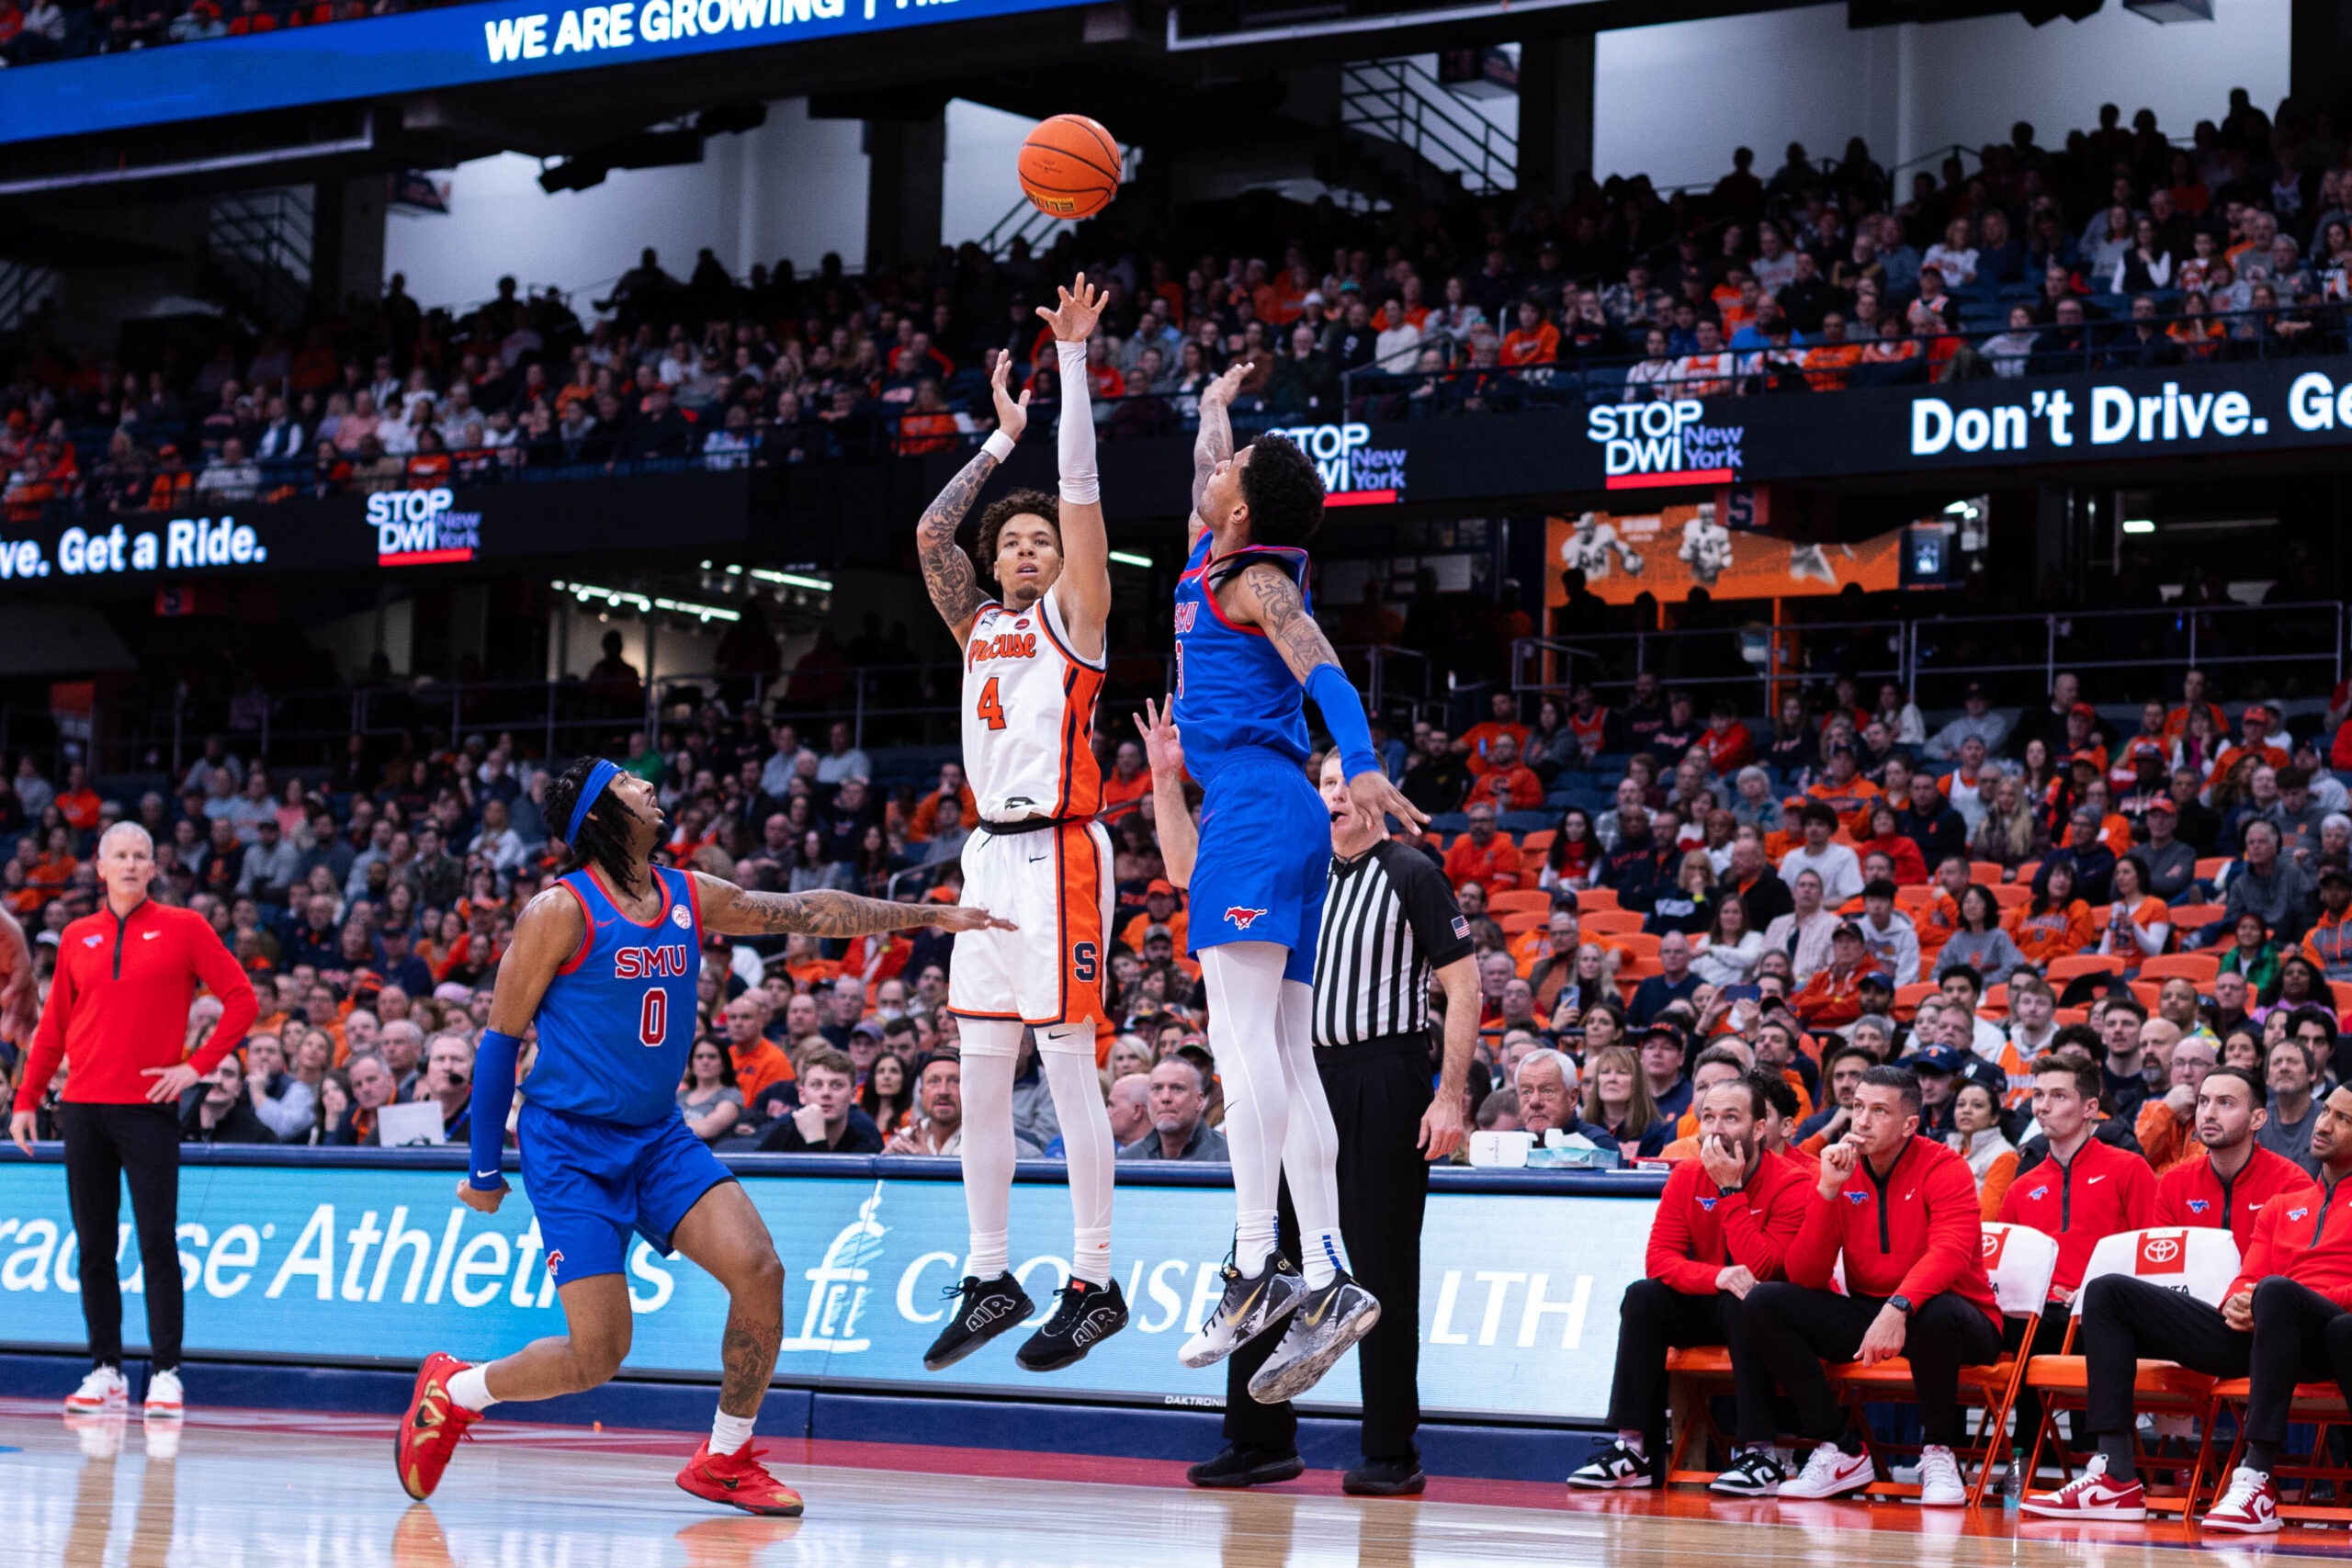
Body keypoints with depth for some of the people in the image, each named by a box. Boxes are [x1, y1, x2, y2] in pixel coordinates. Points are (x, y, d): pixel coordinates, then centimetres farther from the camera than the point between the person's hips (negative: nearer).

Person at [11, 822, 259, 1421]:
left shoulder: (183, 928, 2)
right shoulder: (76, 937, 11)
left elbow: (242, 1000, 1)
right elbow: (53, 1028, 17)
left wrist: (198, 1066, -6)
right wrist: (26, 1100, 12)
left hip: (149, 1108, -3)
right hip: (83, 1107, 3)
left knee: (158, 1245, -6)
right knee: (93, 1246, 5)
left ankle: (165, 1374, -1)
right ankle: (106, 1371, 11)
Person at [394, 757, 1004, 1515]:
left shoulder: (691, 898, 6)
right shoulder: (560, 912, -12)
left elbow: (808, 911, 12)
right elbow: (500, 1040, -7)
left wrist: (932, 915, 9)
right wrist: (484, 1171, -5)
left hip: (658, 1137, 6)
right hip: (569, 1142, -6)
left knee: (759, 1271, -13)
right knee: (598, 1353, -11)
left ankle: (725, 1458, 6)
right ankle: (450, 1389, 15)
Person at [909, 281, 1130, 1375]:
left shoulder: (1072, 617, 2)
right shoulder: (979, 625, 18)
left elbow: (1081, 492, -6)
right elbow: (930, 531, 18)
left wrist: (1073, 361, -6)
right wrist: (1003, 435, 21)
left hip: (1058, 852, -7)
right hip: (990, 853, 7)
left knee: (1068, 1068, -7)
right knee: (980, 1073, 6)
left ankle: (1095, 1285, -4)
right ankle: (990, 1279, 13)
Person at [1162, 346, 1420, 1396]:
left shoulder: (1256, 580, -4)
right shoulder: (1210, 561, 21)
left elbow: (1322, 671, -20)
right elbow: (1205, 473, 42)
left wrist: (1362, 764, -35)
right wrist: (1215, 401, 58)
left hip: (1256, 804, -10)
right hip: (1271, 816, 10)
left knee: (1243, 1037, -18)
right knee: (1284, 1054, 4)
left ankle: (1255, 1268, -27)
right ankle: (1325, 1277, 0)